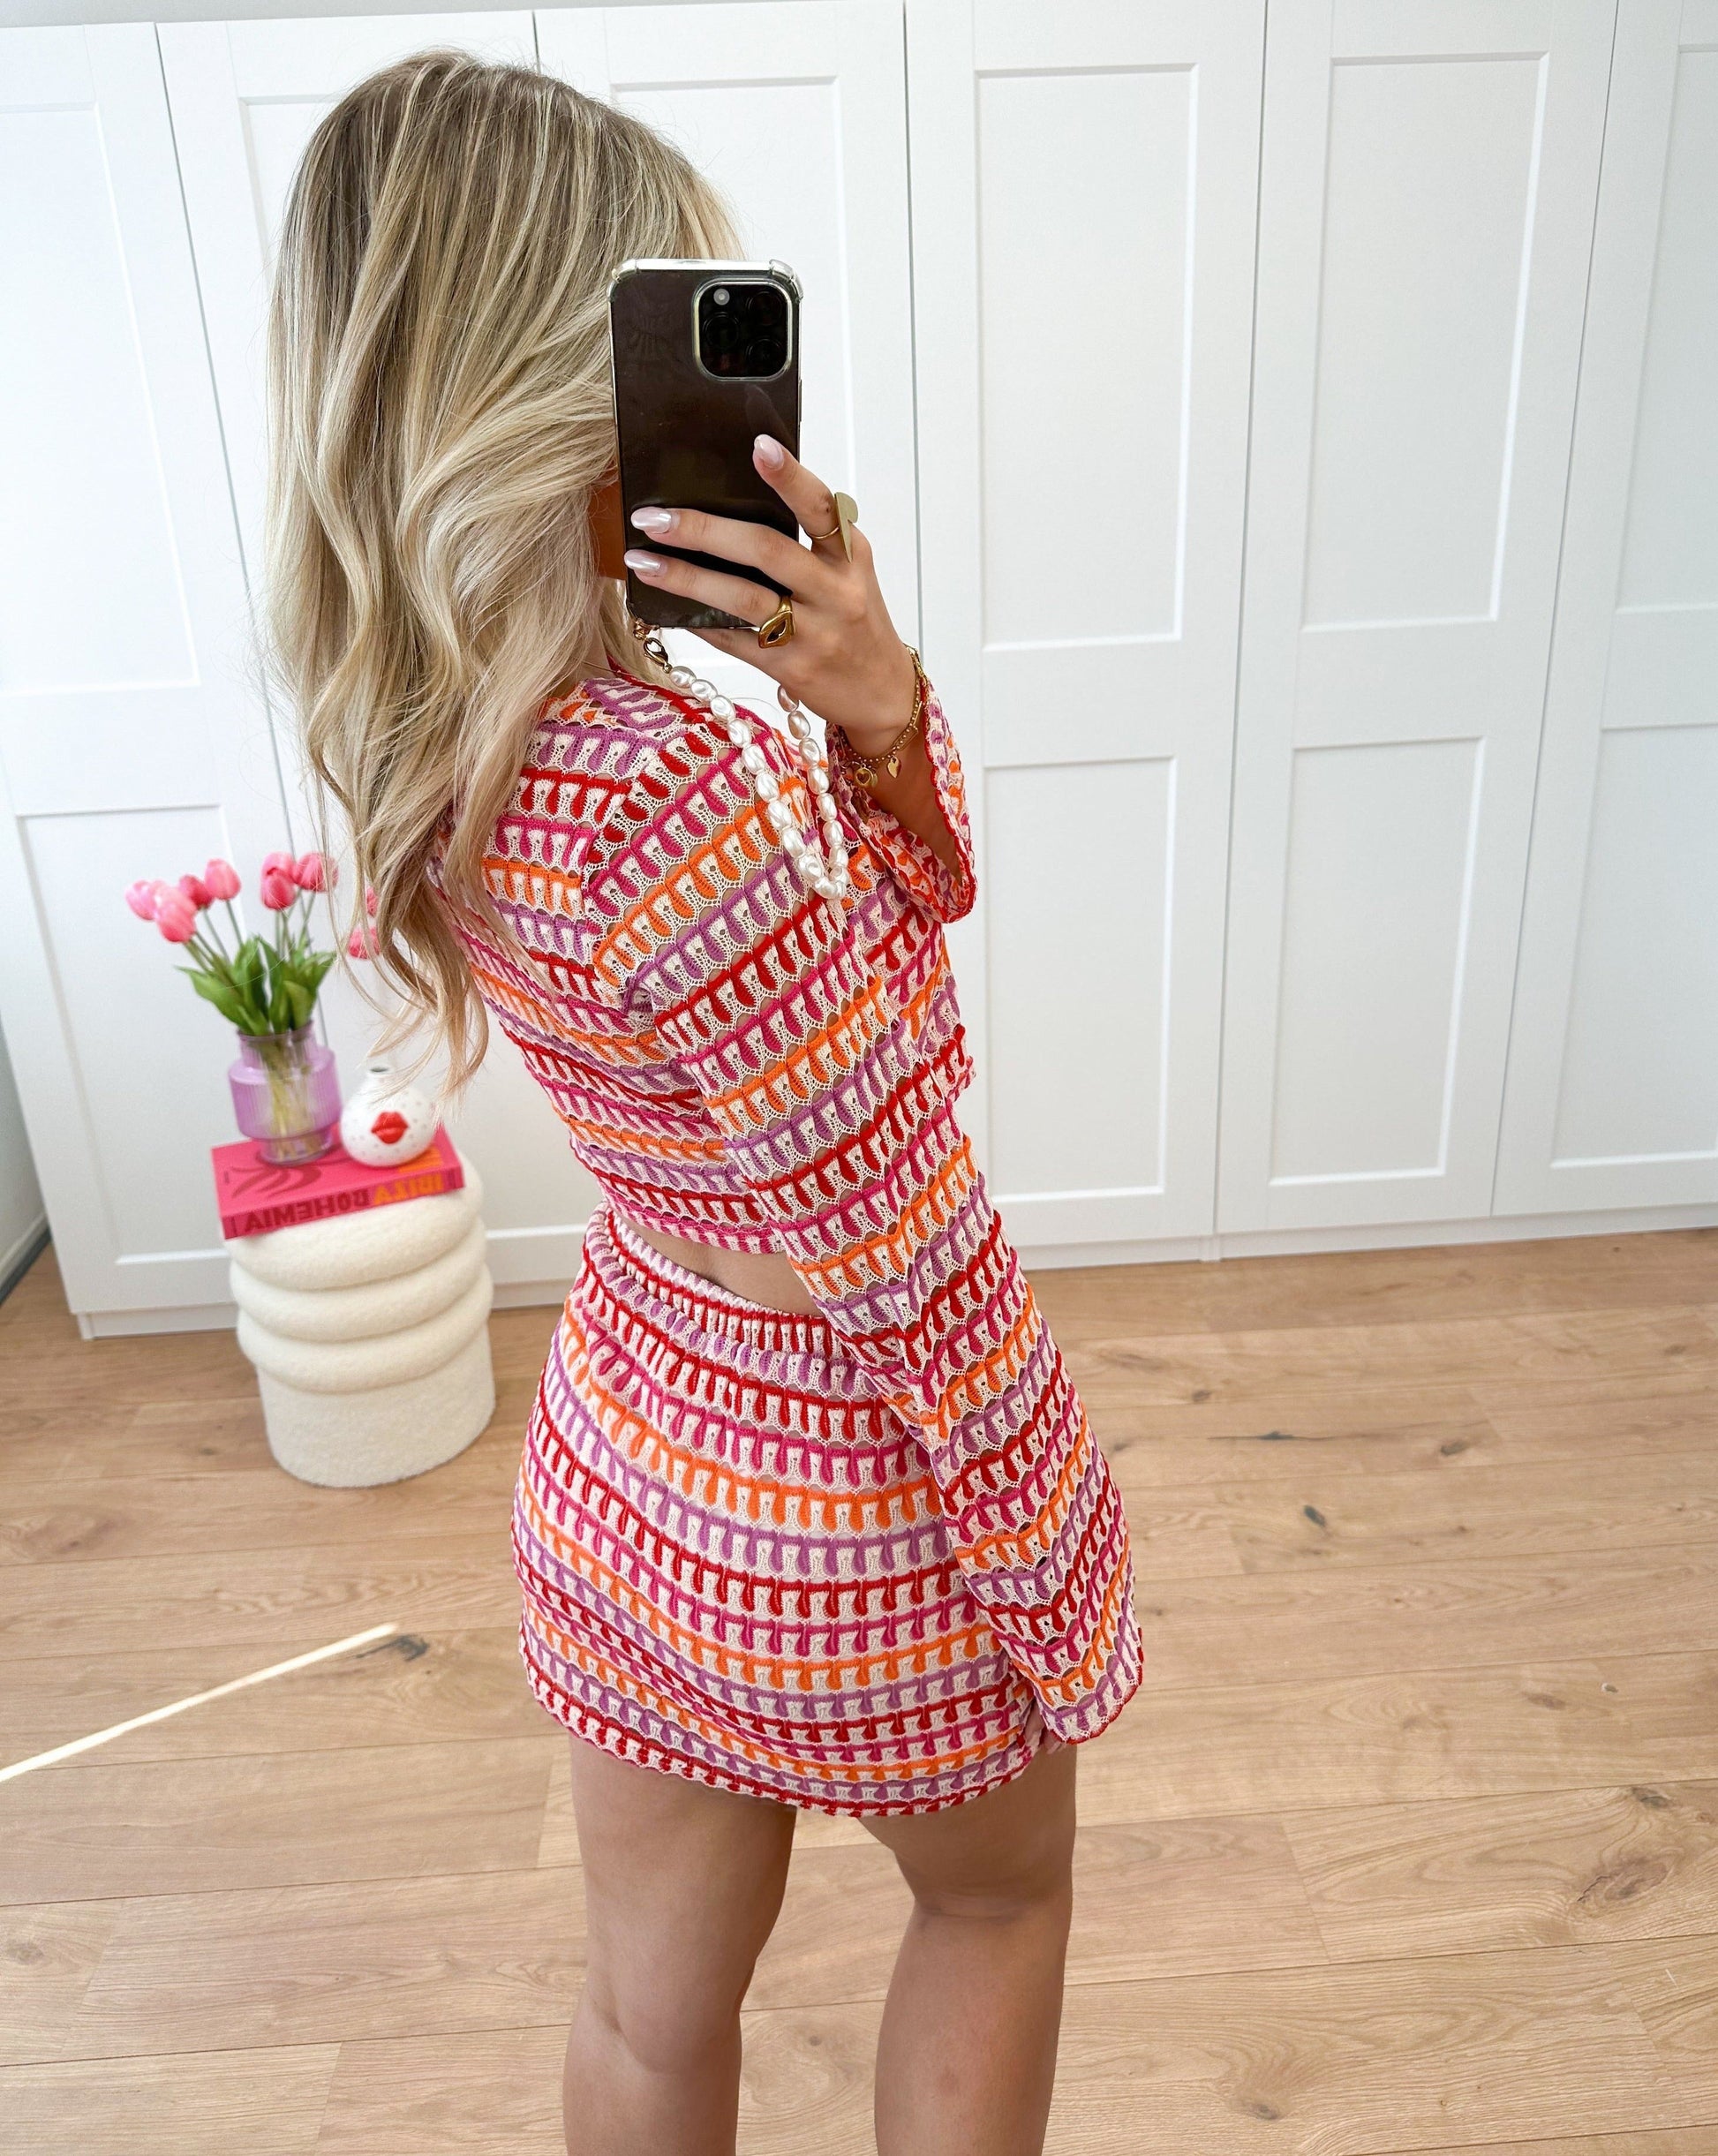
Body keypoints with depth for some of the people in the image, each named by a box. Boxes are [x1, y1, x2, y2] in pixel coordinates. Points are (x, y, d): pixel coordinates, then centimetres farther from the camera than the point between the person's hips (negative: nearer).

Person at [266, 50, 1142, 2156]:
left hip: (622, 1455, 7)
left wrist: (873, 710, -20)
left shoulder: (435, 744, -6)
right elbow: (917, 1266, -25)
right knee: (998, 1901, 29)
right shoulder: (668, 792, -34)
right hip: (855, 1516, -6)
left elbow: (914, 900, -1)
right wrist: (1053, 1588, -10)